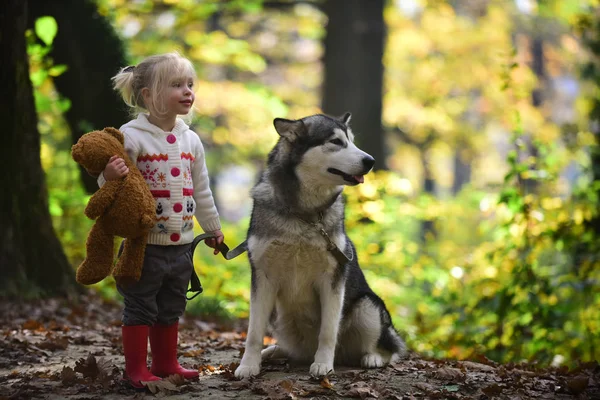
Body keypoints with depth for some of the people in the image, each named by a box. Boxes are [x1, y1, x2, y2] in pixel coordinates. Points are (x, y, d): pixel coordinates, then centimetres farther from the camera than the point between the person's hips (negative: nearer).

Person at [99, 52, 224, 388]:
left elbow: (201, 191, 18)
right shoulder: (131, 136, -12)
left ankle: (166, 364, 27)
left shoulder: (190, 140, 8)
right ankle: (136, 370, 8)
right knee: (140, 308, 1)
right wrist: (109, 177, -36)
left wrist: (213, 228, 25)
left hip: (181, 244, 6)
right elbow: (115, 185, -13)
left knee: (171, 309, 16)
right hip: (144, 243, -6)